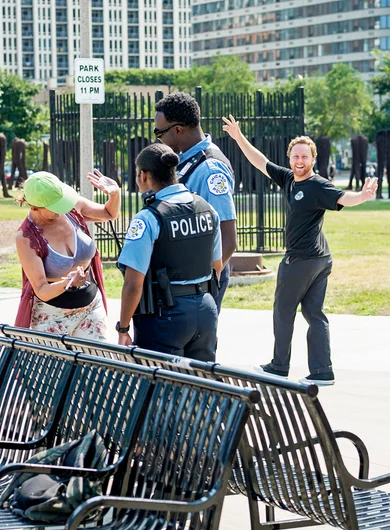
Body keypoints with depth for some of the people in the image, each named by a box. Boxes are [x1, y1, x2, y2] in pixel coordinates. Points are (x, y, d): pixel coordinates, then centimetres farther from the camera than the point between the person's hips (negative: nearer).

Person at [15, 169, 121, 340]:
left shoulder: (73, 207, -9)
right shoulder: (27, 237, -20)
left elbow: (110, 213, 11)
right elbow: (41, 291, -19)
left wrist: (115, 193, -11)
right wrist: (68, 283, -39)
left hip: (91, 308, 4)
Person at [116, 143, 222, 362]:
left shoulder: (147, 220, -16)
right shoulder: (207, 209, 5)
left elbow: (134, 284, -17)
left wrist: (123, 329, -7)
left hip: (165, 316, -6)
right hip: (206, 310, 6)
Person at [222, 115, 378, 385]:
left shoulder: (318, 186, -16)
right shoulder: (288, 179, 8)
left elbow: (344, 198, -30)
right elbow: (261, 162, 17)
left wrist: (363, 196, -51)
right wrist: (239, 138, 18)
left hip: (301, 259, -8)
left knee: (283, 311, 6)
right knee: (314, 313, 7)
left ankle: (279, 368, 17)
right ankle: (322, 372, 7)